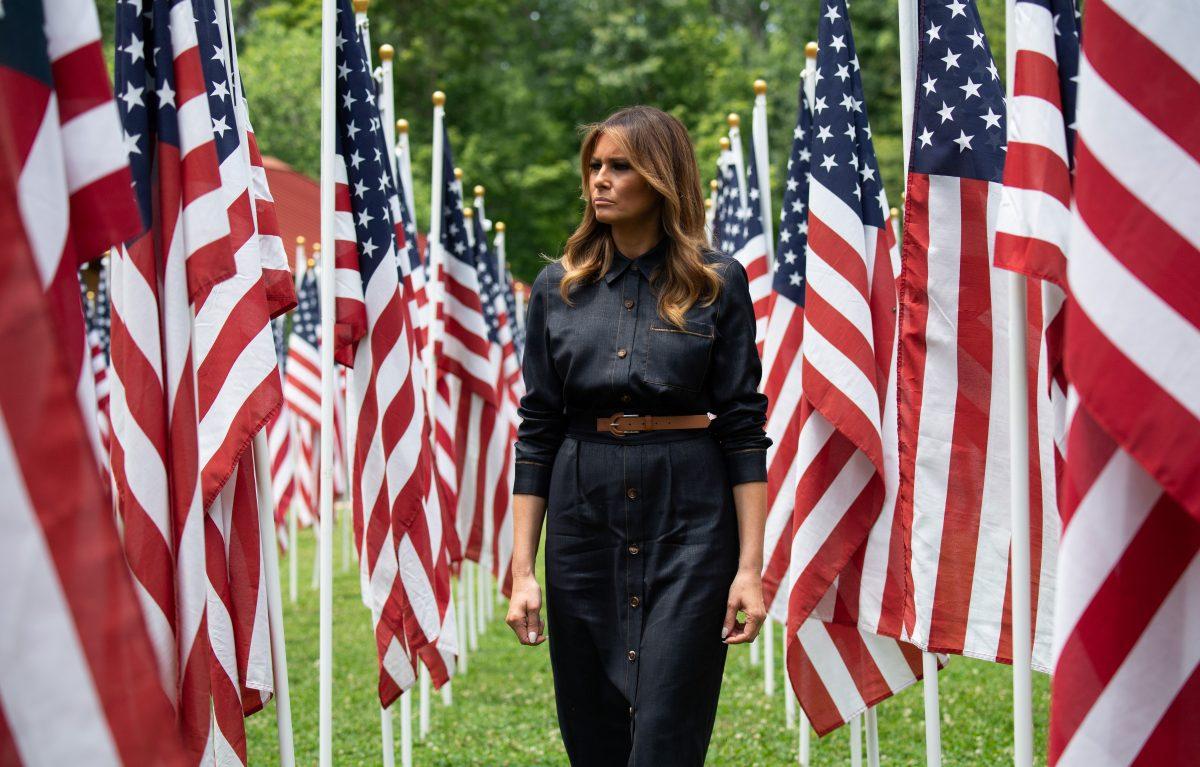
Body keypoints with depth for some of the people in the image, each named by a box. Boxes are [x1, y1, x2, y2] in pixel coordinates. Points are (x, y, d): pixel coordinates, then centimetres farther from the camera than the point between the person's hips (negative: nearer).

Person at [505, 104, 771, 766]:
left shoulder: (717, 283, -1)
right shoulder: (559, 287, 6)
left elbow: (743, 426, -3)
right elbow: (537, 432, 5)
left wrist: (750, 564, -10)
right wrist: (522, 571, 0)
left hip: (690, 520, -3)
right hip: (585, 515, 3)